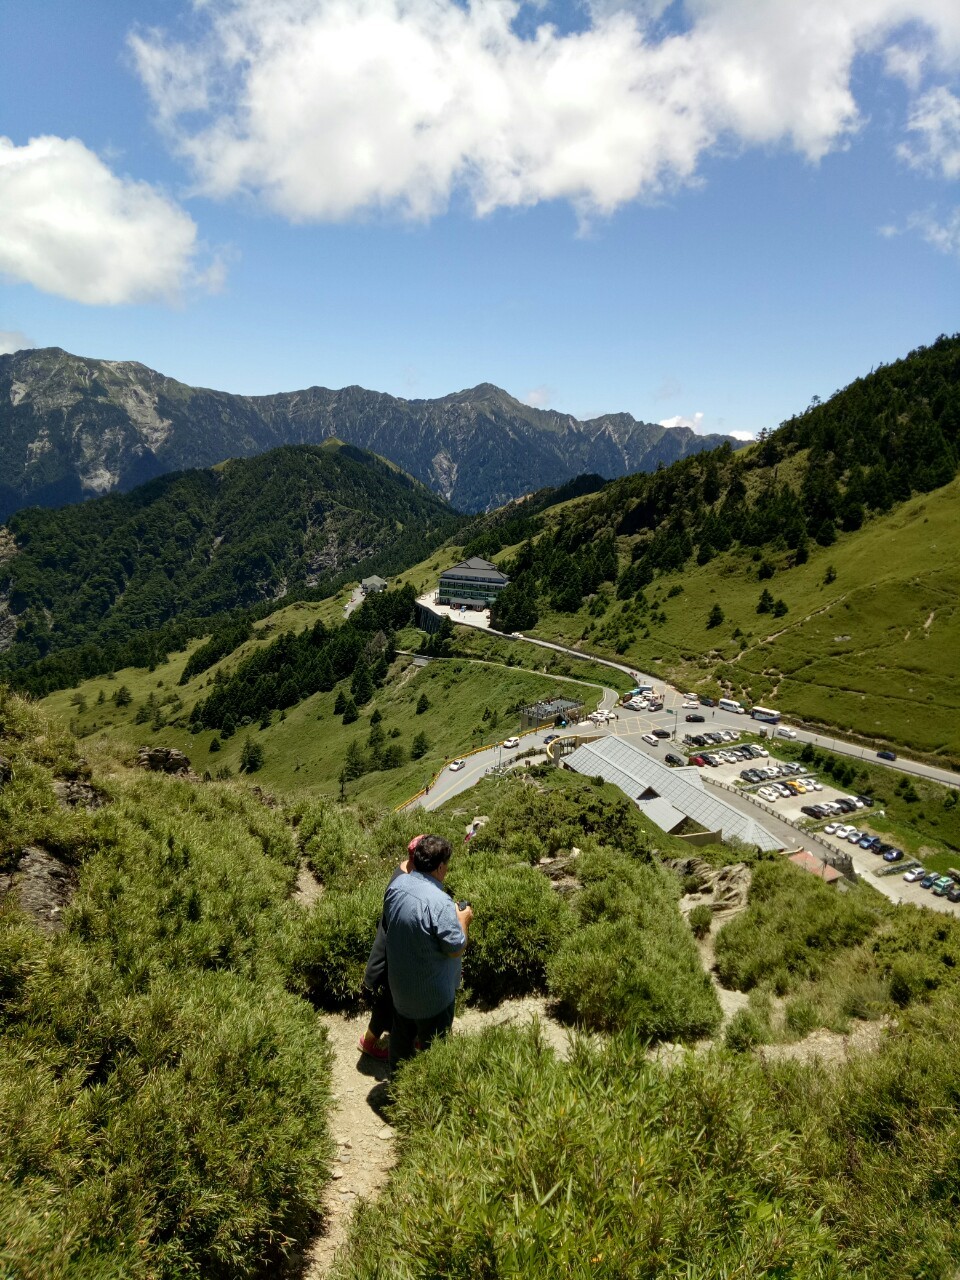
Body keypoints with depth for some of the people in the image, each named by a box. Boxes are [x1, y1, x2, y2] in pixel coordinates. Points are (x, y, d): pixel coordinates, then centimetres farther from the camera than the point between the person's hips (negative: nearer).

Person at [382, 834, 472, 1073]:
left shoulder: (396, 884, -10)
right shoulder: (440, 903, -33)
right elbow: (456, 948, -23)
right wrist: (462, 919, -7)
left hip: (399, 980, 7)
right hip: (431, 991, -7)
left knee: (402, 1033, 28)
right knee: (432, 1044, 16)